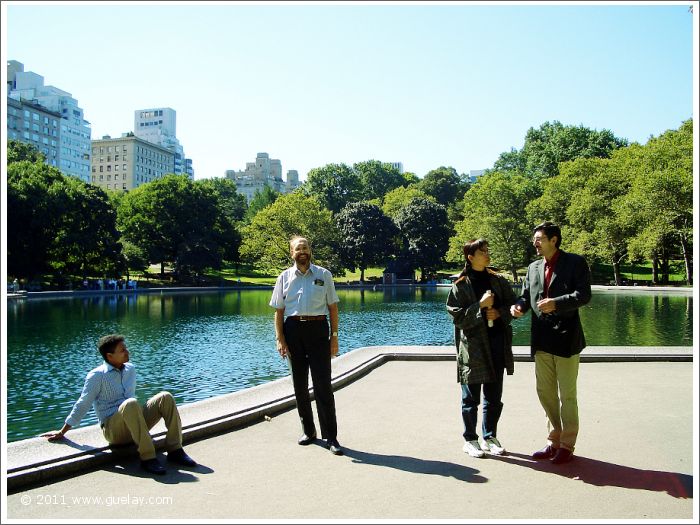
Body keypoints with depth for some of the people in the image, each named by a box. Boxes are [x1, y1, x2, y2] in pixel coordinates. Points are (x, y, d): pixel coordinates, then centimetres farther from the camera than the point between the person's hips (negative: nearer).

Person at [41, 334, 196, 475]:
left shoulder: (131, 369, 13)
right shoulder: (97, 375, -5)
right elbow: (82, 405, -1)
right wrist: (61, 433, 0)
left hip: (136, 424, 6)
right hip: (113, 430, -6)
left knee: (165, 397, -17)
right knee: (131, 404, -38)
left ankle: (175, 450, -20)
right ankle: (147, 458, -38)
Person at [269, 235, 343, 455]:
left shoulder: (323, 275, 6)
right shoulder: (284, 277, 7)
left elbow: (333, 306, 6)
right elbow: (278, 311, 6)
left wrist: (334, 336, 0)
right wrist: (280, 339, -2)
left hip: (318, 329, -2)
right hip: (293, 330, 2)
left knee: (323, 384, -4)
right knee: (299, 384, 10)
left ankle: (330, 436, 2)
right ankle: (308, 430, 24)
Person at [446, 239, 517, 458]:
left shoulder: (498, 281, 7)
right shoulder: (460, 286, -6)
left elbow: (513, 305, 12)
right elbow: (458, 317, -10)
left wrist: (499, 312, -8)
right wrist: (481, 306, -19)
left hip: (497, 345, 5)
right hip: (473, 347, -4)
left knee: (494, 396, 13)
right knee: (471, 397, 5)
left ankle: (490, 437, 28)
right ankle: (470, 440, 19)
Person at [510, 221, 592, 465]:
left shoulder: (575, 262, -3)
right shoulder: (533, 267, 14)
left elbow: (583, 294, -11)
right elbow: (526, 295, 14)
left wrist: (556, 303, -24)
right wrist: (519, 306, -8)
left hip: (566, 337, -6)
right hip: (542, 339, 6)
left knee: (567, 395, 4)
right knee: (545, 393, 13)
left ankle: (567, 446, 17)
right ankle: (554, 441, 28)